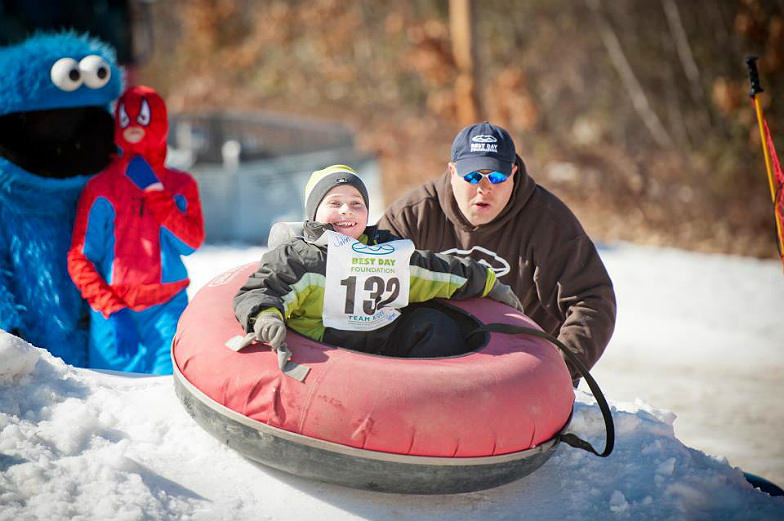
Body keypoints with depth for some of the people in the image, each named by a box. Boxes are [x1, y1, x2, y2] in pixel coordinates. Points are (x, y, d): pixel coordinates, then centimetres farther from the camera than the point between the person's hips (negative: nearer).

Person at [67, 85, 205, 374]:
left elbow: (191, 242, -4)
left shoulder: (181, 185, 11)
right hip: (114, 309, -1)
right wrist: (109, 307, -10)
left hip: (167, 306, 1)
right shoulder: (100, 188, 5)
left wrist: (156, 193, -10)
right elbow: (79, 258, 3)